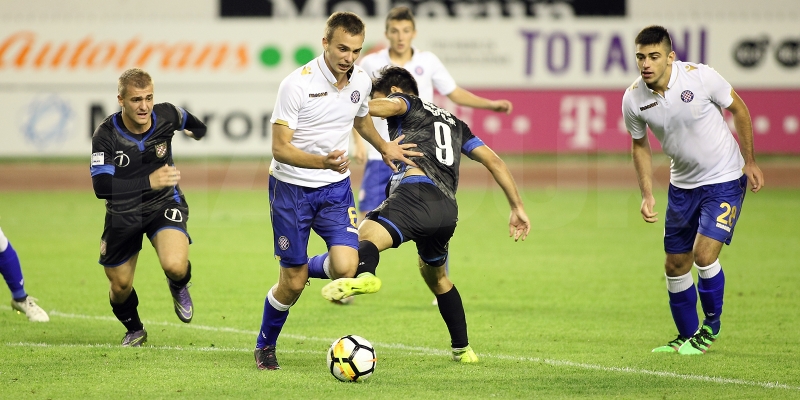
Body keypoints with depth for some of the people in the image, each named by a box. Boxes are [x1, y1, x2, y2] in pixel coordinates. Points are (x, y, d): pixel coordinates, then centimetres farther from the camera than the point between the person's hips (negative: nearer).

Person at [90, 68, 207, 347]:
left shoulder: (166, 116, -16)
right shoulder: (106, 135, -23)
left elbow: (194, 125, 11)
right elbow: (101, 186, -32)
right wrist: (149, 181, -40)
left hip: (165, 204, 0)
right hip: (122, 214, 0)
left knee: (175, 266, -28)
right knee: (120, 287, 13)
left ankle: (179, 287, 11)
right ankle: (134, 330, 47)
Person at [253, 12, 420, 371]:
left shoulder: (361, 81, -3)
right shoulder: (297, 85, -21)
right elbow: (280, 149, -22)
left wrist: (383, 146, 23)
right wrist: (323, 161, -36)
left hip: (336, 187, 4)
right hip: (291, 188, -4)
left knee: (345, 267, -17)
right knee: (293, 284, 0)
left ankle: (305, 268, 19)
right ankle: (265, 347, 28)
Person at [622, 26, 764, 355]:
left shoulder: (700, 77, -23)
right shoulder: (633, 99, -13)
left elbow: (738, 109, -5)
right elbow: (639, 145, 6)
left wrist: (749, 161, -2)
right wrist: (647, 195, -1)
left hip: (725, 179, -4)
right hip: (682, 185, 4)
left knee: (704, 254, -17)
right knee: (675, 266, 7)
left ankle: (711, 328, 8)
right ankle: (687, 337, 27)